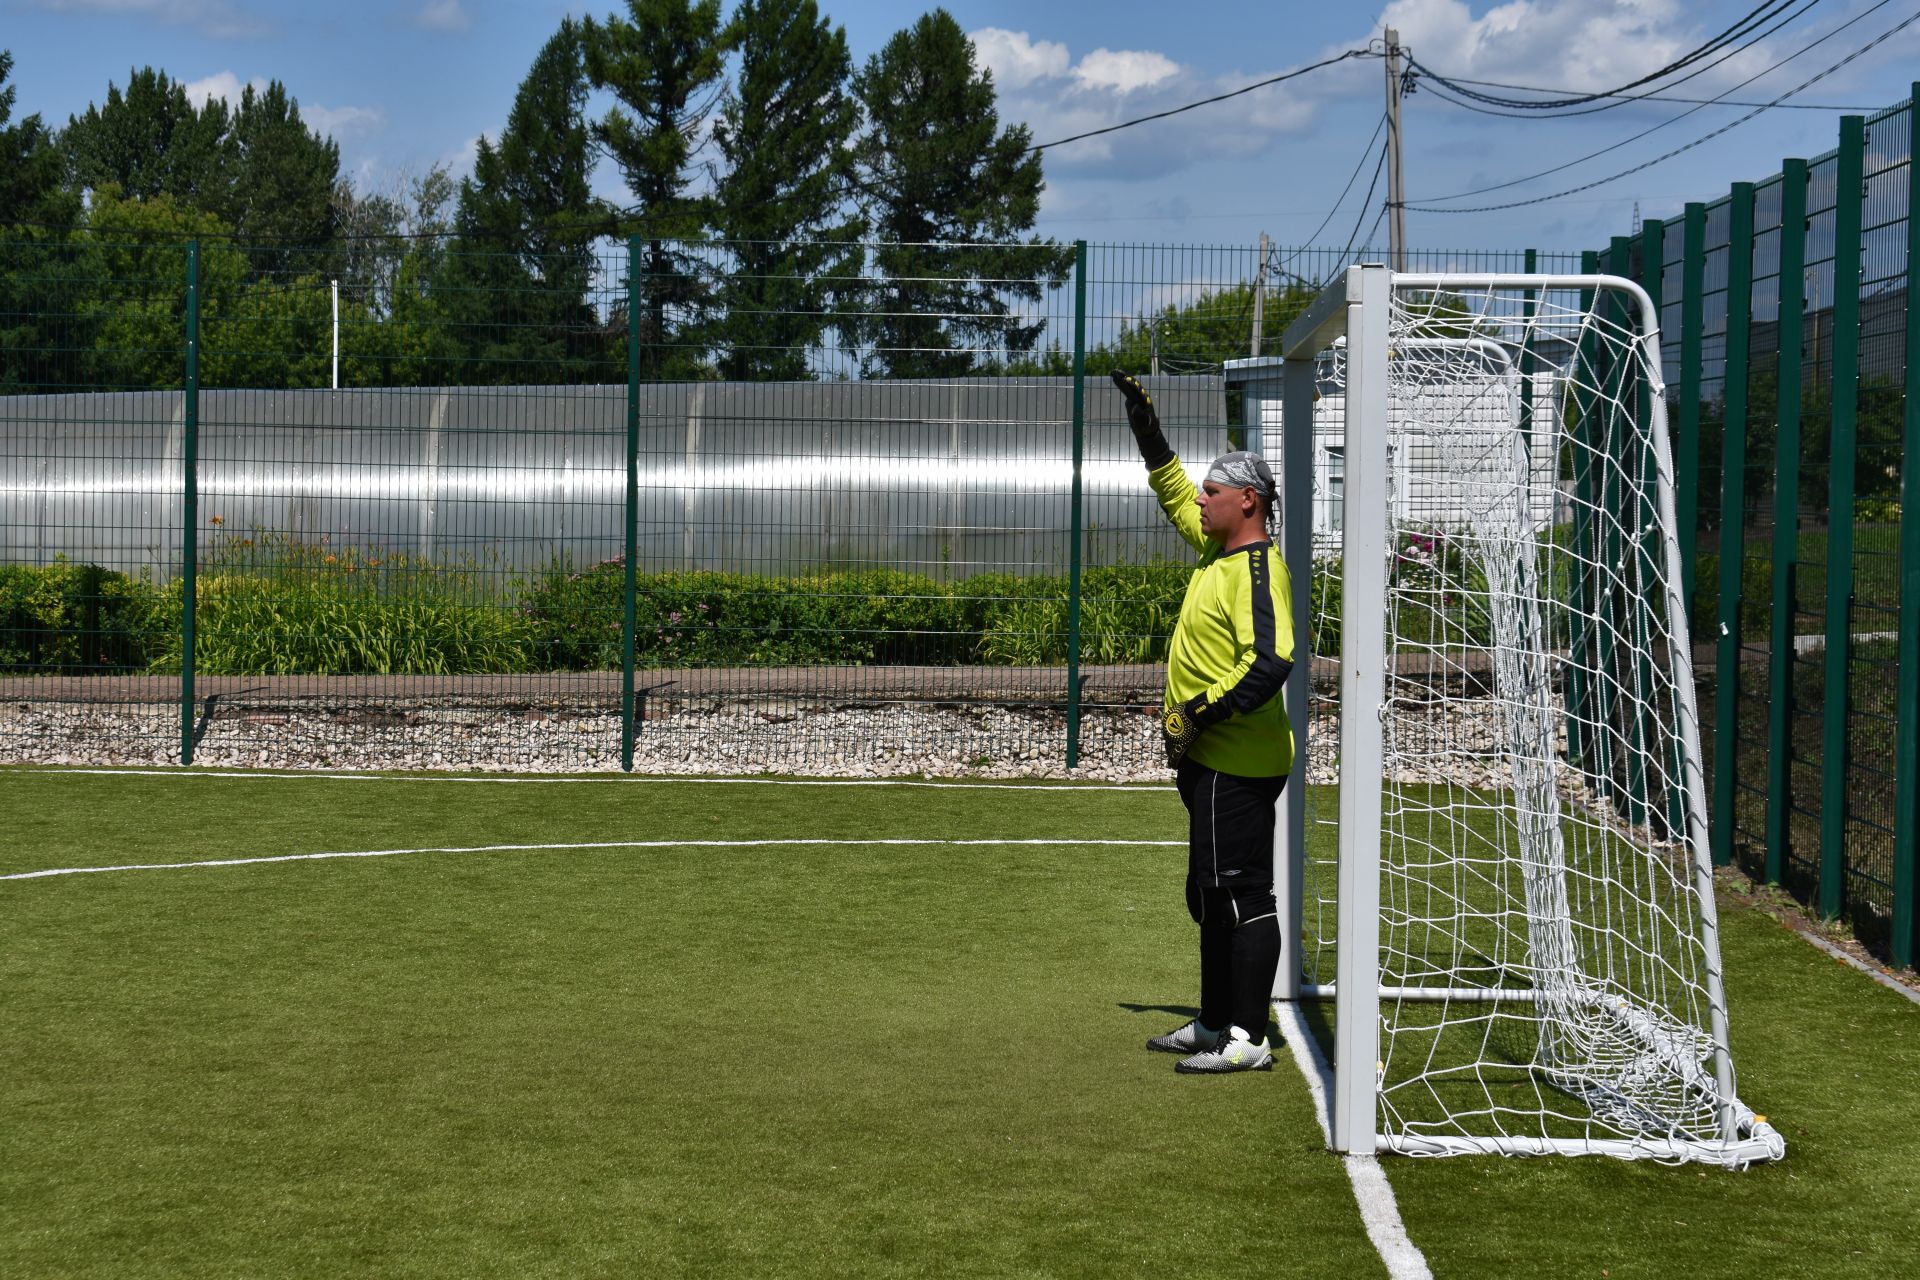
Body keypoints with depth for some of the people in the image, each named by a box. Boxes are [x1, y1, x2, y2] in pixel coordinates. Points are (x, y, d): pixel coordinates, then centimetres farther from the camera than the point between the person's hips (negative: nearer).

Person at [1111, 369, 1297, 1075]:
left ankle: (1247, 1038, -4)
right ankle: (1215, 1024, 27)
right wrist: (1147, 427, 24)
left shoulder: (1259, 568, -16)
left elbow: (1269, 664, -28)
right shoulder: (1220, 547, 13)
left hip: (1235, 765, -11)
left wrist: (1200, 714, -23)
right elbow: (1174, 492, 31)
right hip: (1207, 760, 11)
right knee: (1212, 898, 17)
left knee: (1243, 897, -7)